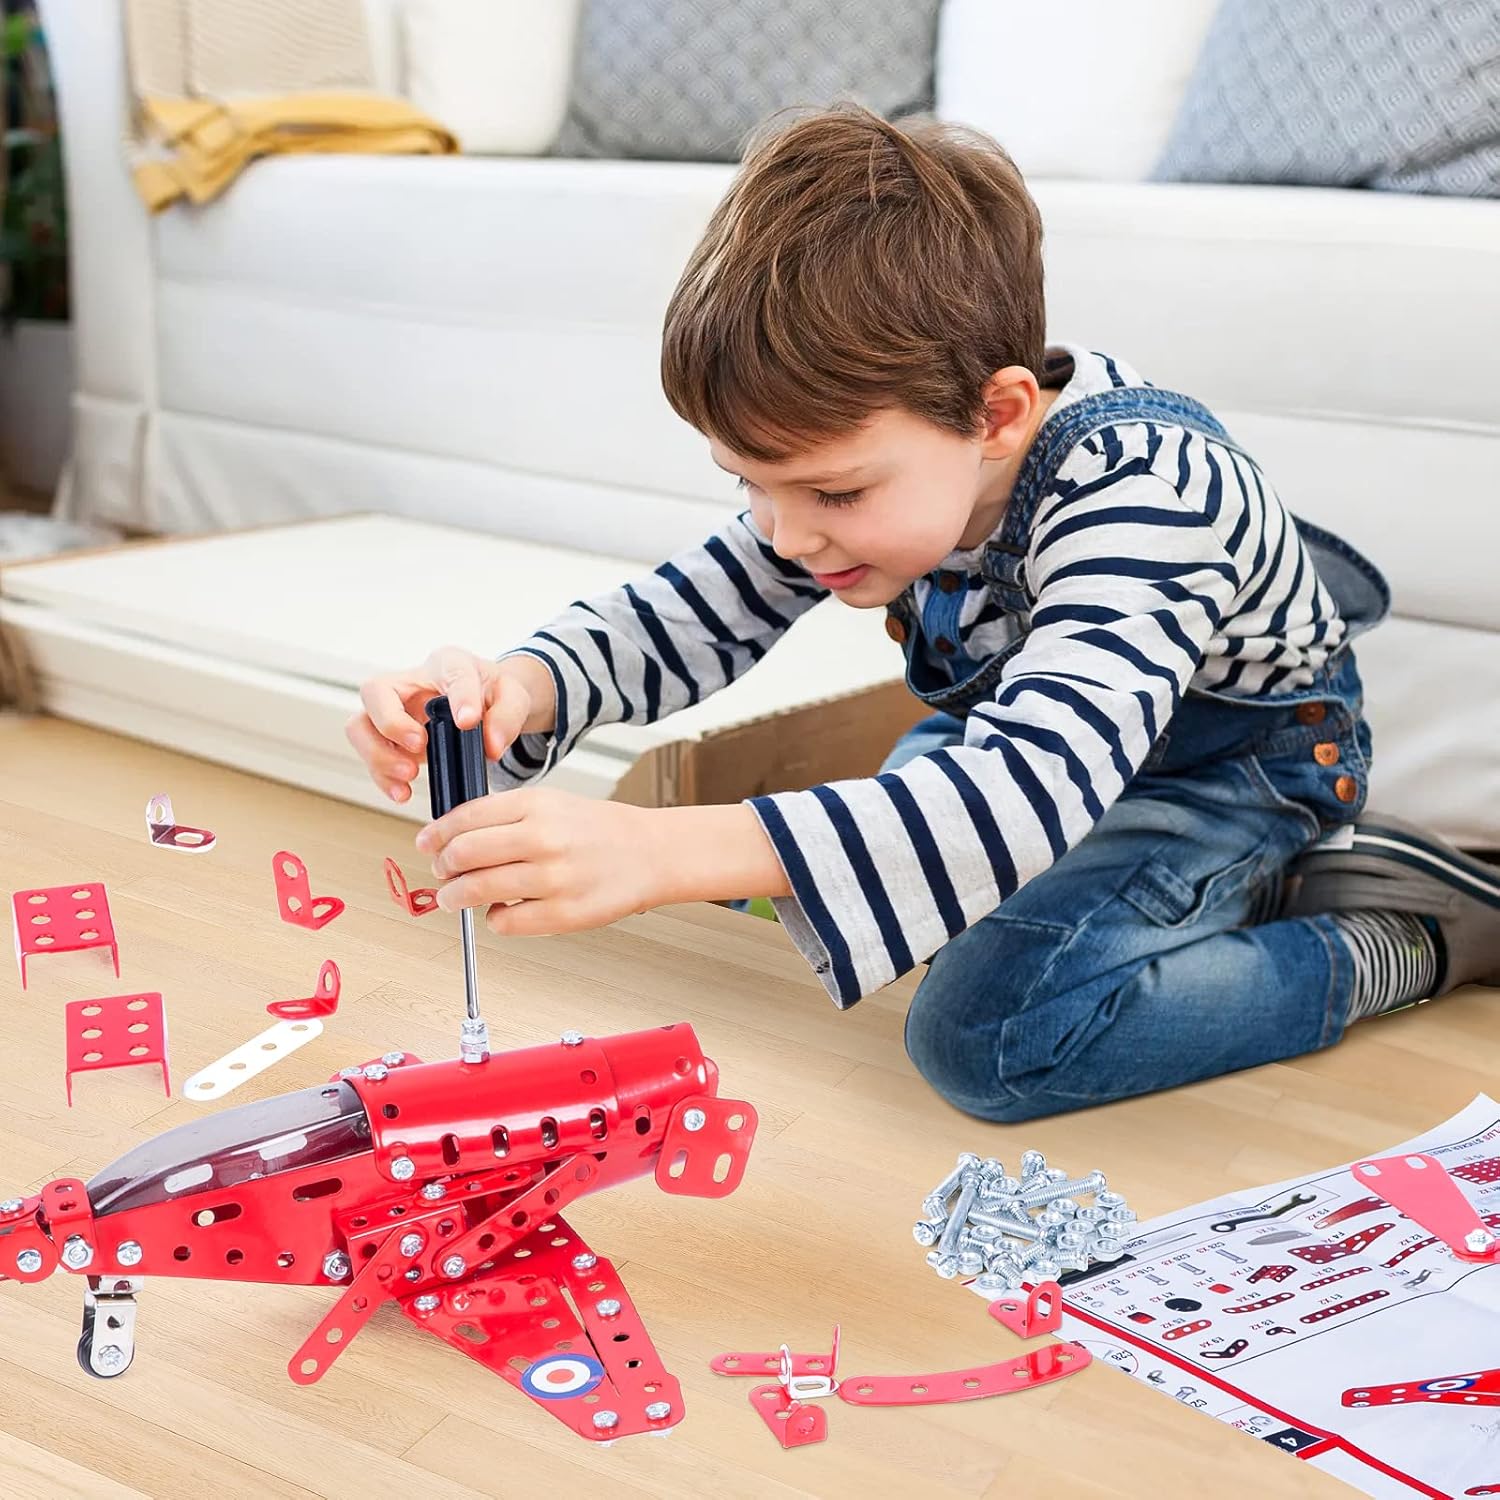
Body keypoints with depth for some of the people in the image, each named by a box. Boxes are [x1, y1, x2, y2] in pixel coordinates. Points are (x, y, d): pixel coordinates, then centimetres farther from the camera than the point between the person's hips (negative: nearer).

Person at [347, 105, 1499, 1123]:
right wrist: (524, 687, -31)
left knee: (991, 1032, -25)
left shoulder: (1140, 492, -39)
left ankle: (1399, 936, -7)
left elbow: (1033, 783, -53)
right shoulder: (860, 449, -16)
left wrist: (666, 852, -64)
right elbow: (702, 613, -8)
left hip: (1243, 745, -8)